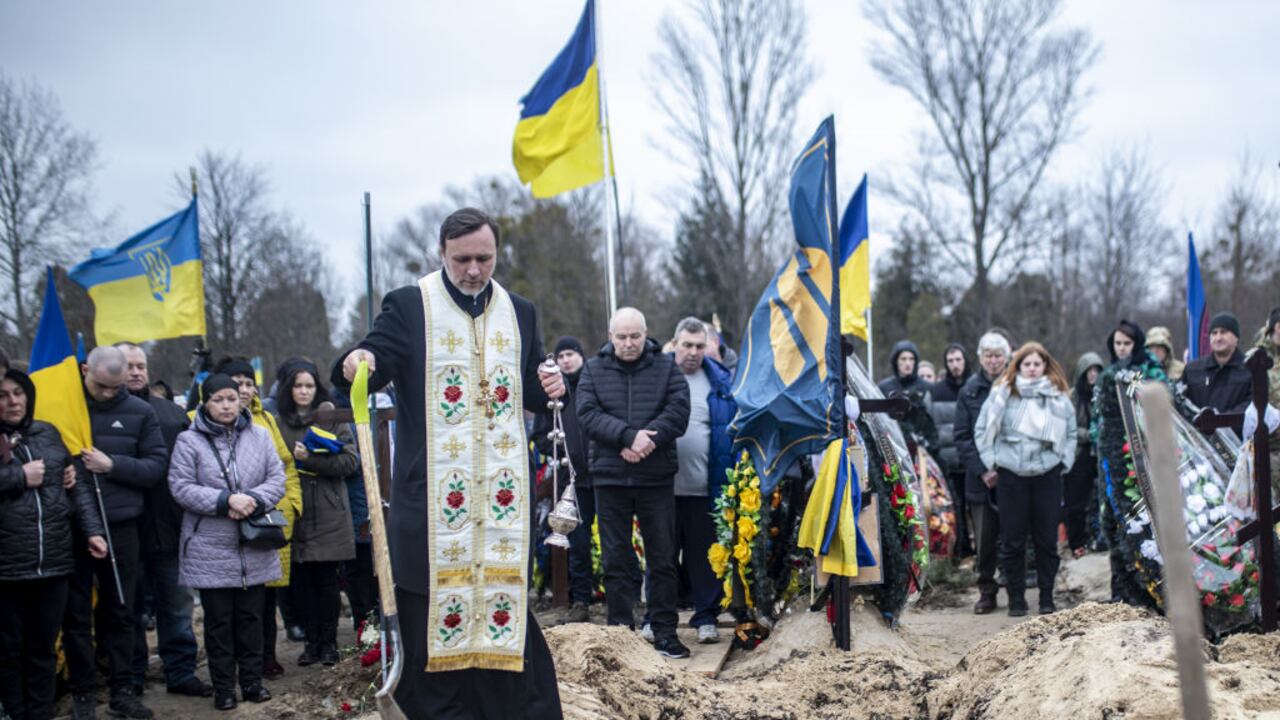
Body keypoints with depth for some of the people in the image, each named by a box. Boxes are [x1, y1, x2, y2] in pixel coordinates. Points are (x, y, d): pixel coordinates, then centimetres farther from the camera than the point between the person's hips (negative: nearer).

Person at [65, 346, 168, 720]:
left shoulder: (139, 411, 2)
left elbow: (157, 465, 0)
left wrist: (113, 465, -13)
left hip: (120, 524, 1)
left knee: (119, 611, 9)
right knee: (76, 613, 6)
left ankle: (122, 690, 17)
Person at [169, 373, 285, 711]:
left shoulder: (259, 436, 6)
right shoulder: (189, 441, -4)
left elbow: (277, 480, 4)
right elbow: (181, 487, -11)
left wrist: (253, 500, -16)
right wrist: (225, 500, -19)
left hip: (254, 550, 3)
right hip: (210, 549, -3)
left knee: (250, 616, 10)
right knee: (219, 620, 5)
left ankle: (252, 680, 21)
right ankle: (224, 687, 13)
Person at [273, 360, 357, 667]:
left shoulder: (332, 420, 3)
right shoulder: (279, 423, 7)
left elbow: (350, 461, -6)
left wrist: (309, 459, -14)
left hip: (329, 515, -2)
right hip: (295, 513, 2)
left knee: (326, 579, 1)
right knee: (302, 581, 5)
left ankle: (329, 643, 11)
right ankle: (312, 642, 16)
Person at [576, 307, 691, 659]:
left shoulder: (666, 368, 6)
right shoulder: (594, 370, 6)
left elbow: (678, 412, -6)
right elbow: (588, 415, -7)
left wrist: (647, 440, -20)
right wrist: (629, 436, -21)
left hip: (656, 478, 0)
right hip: (609, 477, 1)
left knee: (662, 558, 3)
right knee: (615, 558, 5)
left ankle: (664, 632, 10)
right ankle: (621, 630, 12)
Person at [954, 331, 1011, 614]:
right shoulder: (970, 391, 6)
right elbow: (962, 437, 4)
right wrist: (982, 471, -7)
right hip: (980, 481, 2)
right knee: (984, 542, 4)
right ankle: (987, 593, 15)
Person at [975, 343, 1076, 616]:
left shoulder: (1058, 396, 7)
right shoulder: (1002, 393, 1)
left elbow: (1070, 433, 16)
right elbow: (983, 430, 7)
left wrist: (1065, 462, 8)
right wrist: (991, 461, 2)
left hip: (1048, 473, 1)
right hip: (1011, 474, -1)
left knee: (1047, 539, 4)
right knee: (1012, 540, 2)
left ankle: (1047, 596, 15)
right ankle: (1016, 598, 11)